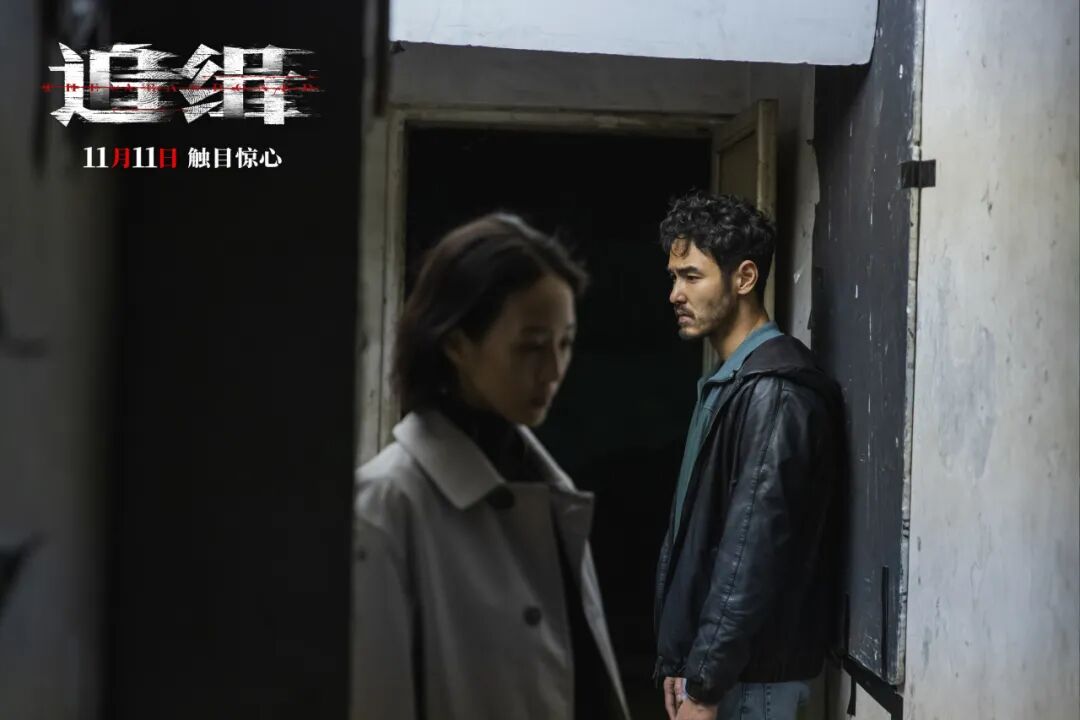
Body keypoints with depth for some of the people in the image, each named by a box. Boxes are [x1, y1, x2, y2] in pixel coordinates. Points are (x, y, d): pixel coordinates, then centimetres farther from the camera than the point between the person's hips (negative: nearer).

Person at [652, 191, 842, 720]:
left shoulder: (774, 392, -18)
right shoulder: (729, 383, 12)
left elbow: (752, 555, -23)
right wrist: (681, 662, 13)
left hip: (748, 674, -9)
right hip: (718, 661, 9)